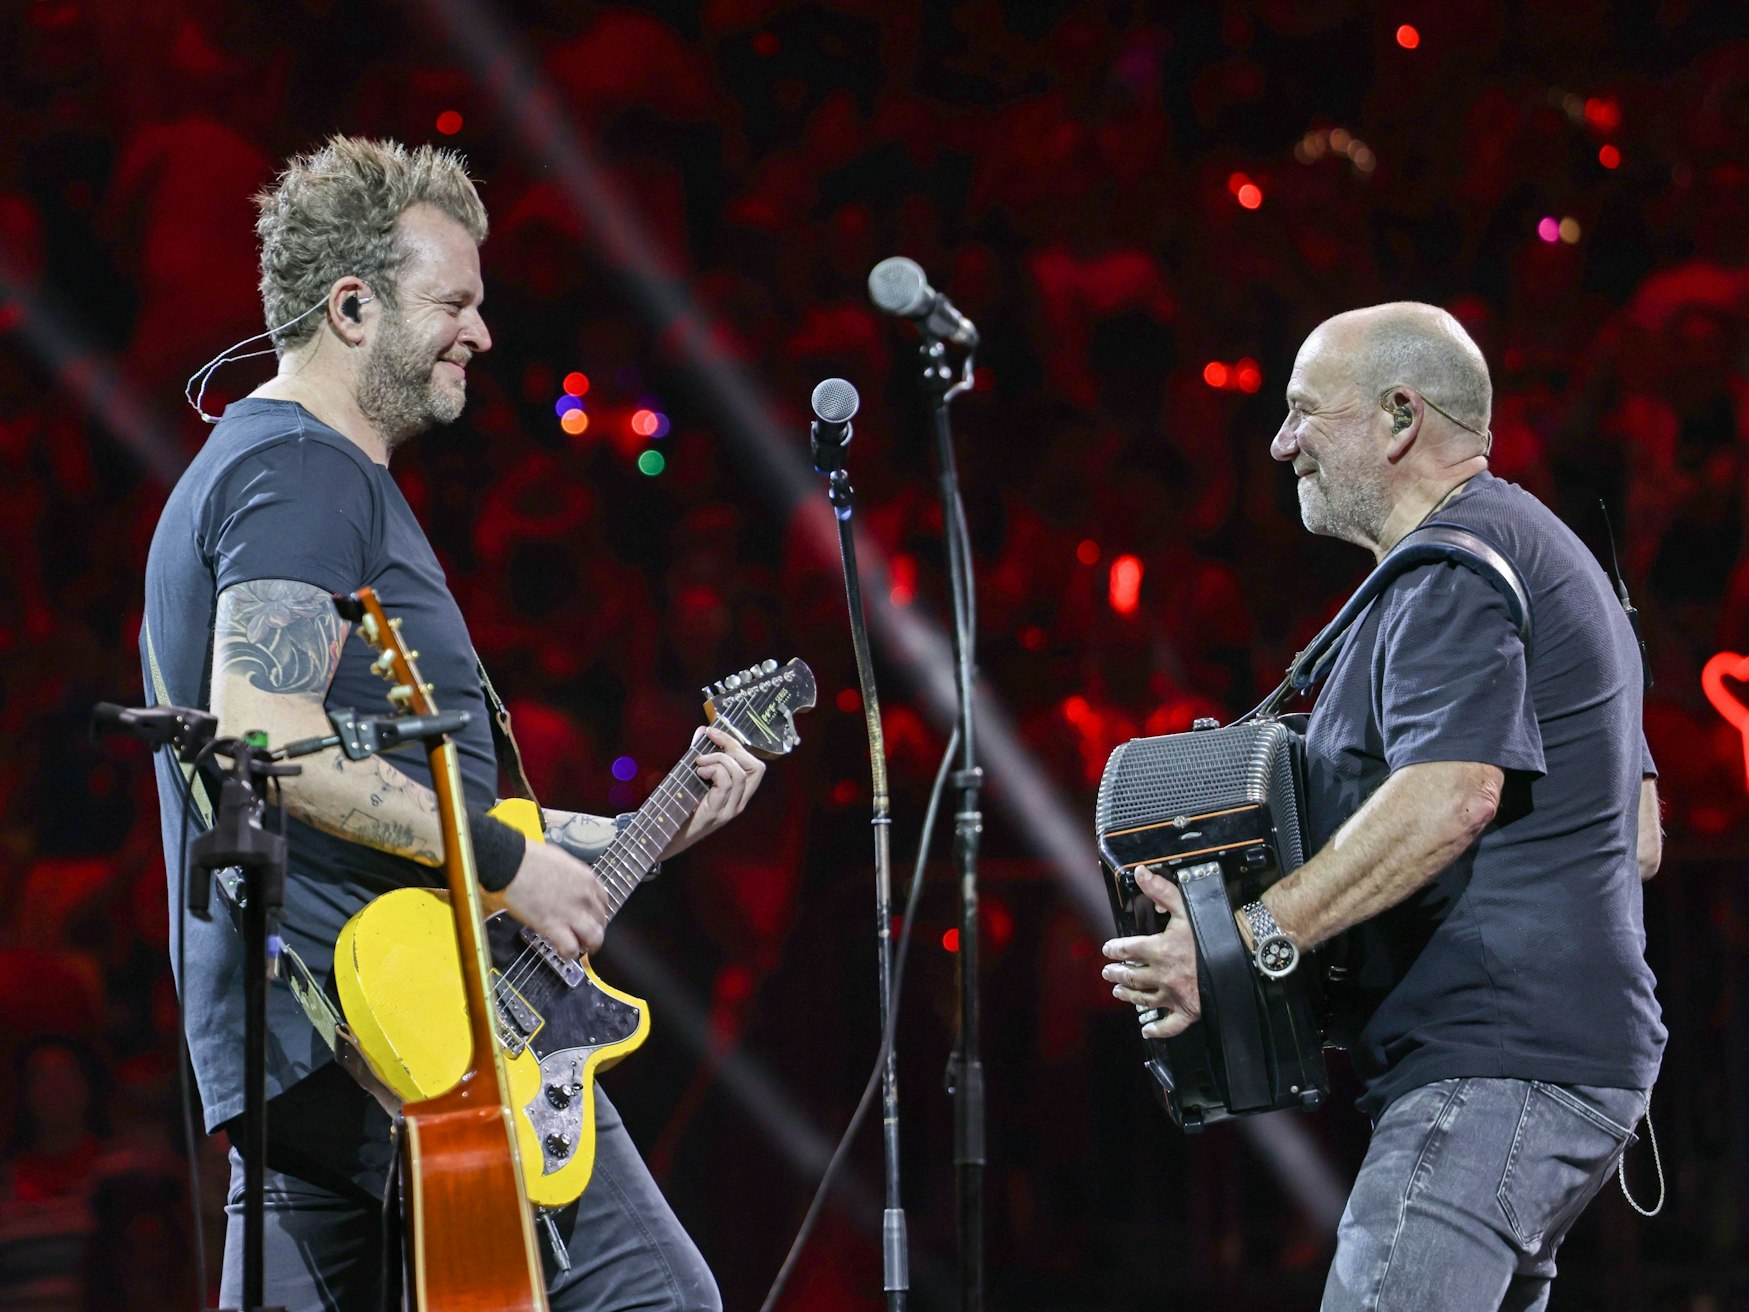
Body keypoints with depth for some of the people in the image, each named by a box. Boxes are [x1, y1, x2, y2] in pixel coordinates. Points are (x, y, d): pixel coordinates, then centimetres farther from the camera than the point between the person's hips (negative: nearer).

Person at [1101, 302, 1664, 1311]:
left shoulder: (1454, 568, -10)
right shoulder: (1542, 555, 25)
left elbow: (1453, 792, -25)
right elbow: (1637, 836, 25)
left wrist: (1250, 939, -27)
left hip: (1493, 1068, -11)